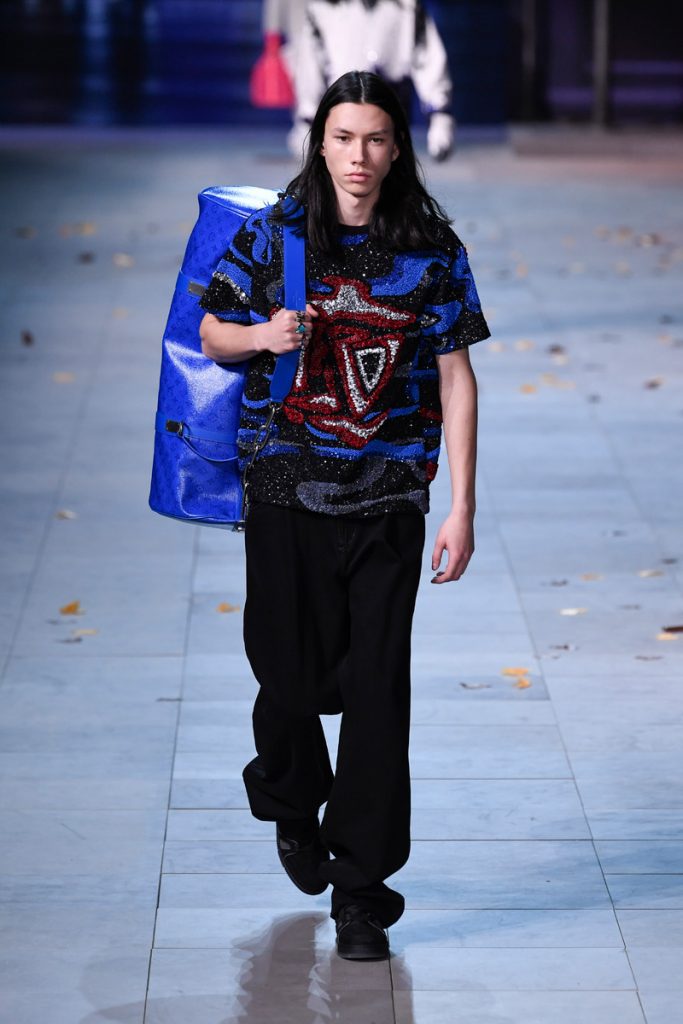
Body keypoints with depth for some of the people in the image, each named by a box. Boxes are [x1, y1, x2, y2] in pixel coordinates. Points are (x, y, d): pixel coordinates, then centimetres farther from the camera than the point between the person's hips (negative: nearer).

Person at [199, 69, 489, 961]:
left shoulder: (432, 250, 0)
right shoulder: (272, 234, 1)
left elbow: (455, 377, 1)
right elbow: (211, 334, 9)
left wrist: (462, 505, -4)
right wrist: (261, 335, -15)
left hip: (389, 496, 0)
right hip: (287, 487, 0)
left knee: (377, 687, -3)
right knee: (291, 670, 6)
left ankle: (361, 886, 6)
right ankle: (292, 800, 40)